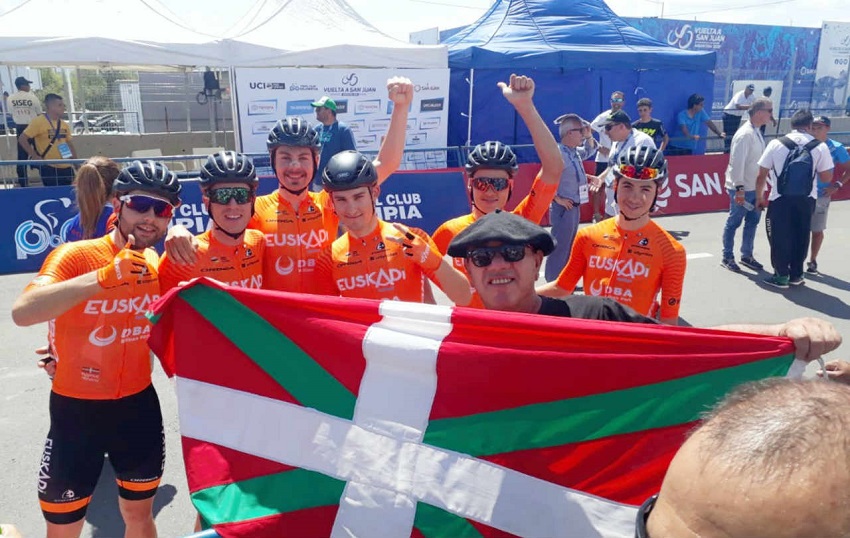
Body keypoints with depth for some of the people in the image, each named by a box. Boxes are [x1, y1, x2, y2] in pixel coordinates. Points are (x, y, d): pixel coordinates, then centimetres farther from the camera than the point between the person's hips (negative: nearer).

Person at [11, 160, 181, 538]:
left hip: (139, 406, 4)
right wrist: (104, 277, -44)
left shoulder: (160, 265, -3)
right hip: (77, 409, -4)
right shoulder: (74, 256, -18)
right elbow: (22, 313, -37)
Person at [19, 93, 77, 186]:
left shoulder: (64, 125, 11)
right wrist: (35, 156, -12)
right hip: (49, 168, -6)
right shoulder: (38, 122, -8)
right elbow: (22, 139, -8)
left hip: (66, 167, 6)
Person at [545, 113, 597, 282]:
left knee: (568, 247, 18)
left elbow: (590, 151, 28)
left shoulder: (575, 151, 7)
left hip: (574, 207, 10)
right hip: (563, 208, -10)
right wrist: (558, 199, -21)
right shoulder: (559, 154, -21)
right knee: (560, 248, -4)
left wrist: (589, 135, 11)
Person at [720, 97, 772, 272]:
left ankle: (747, 255, 29)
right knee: (734, 222, 2)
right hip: (741, 189, -9)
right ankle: (727, 257, 14)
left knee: (753, 221, 16)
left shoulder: (757, 132, 10)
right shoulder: (745, 134, -19)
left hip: (754, 188, 9)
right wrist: (739, 188, -22)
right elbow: (737, 163, -22)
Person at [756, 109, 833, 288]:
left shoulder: (776, 144, -5)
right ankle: (796, 275, 24)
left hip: (780, 199, -2)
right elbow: (827, 178, 2)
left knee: (780, 237, 8)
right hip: (806, 200, 2)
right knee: (801, 237, 16)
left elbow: (761, 176, -3)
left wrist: (759, 197, 10)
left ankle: (781, 276, 11)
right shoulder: (820, 147, -2)